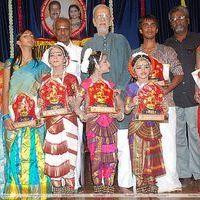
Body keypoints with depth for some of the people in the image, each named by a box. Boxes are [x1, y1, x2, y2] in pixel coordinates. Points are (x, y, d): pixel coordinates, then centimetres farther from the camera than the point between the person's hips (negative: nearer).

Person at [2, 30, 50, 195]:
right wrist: (6, 116, -7)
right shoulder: (10, 64, 10)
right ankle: (16, 191, 12)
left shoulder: (40, 66, 12)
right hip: (14, 119, 0)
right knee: (15, 155, 0)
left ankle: (35, 189, 10)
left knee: (35, 155, -2)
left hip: (34, 118, 0)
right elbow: (5, 91, 3)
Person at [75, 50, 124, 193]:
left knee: (111, 157, 2)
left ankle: (109, 185, 15)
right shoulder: (86, 84, 1)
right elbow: (76, 105, 0)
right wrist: (83, 115, -17)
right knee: (96, 157, -2)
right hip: (94, 124, -4)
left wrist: (120, 114, -1)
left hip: (110, 124, 4)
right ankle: (98, 185, 13)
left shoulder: (110, 84, 14)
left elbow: (119, 103, 18)